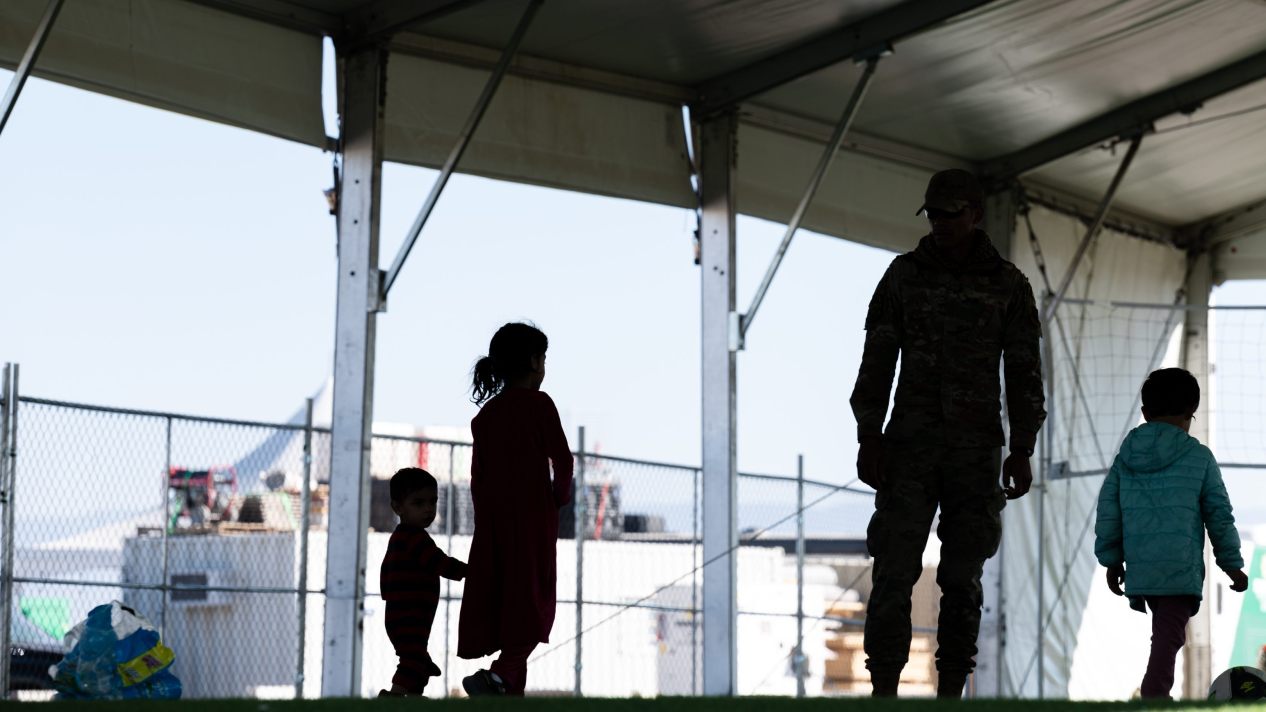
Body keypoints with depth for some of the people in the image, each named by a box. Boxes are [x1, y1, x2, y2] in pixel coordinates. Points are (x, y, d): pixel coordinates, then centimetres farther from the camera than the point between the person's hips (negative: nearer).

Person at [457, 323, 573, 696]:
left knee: (498, 601, 9)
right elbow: (562, 459, -10)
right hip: (534, 515, -6)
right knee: (532, 601, -5)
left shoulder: (485, 415, 12)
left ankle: (513, 689, 12)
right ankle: (502, 674, -26)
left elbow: (477, 476, 12)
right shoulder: (539, 404, -5)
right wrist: (560, 495, 8)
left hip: (493, 518, 6)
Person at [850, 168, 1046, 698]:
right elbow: (877, 361, 1)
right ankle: (883, 693, -8)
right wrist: (868, 437, -8)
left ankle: (950, 696, 9)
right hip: (911, 443, 0)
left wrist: (1022, 452, -6)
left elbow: (1024, 372, 1)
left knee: (962, 577, 2)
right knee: (893, 571, -10)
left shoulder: (1008, 284, 2)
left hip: (976, 447, 0)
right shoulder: (903, 274, 3)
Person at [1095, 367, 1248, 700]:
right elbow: (1219, 515, 4)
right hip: (1182, 567, -4)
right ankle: (1153, 697, -26)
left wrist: (1112, 560, 19)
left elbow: (1108, 511, 10)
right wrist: (1233, 565, 13)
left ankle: (1159, 699, 22)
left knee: (1168, 632, 20)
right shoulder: (1199, 457, 1)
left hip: (1140, 567, 5)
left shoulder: (1125, 457, 10)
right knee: (1168, 636, -10)